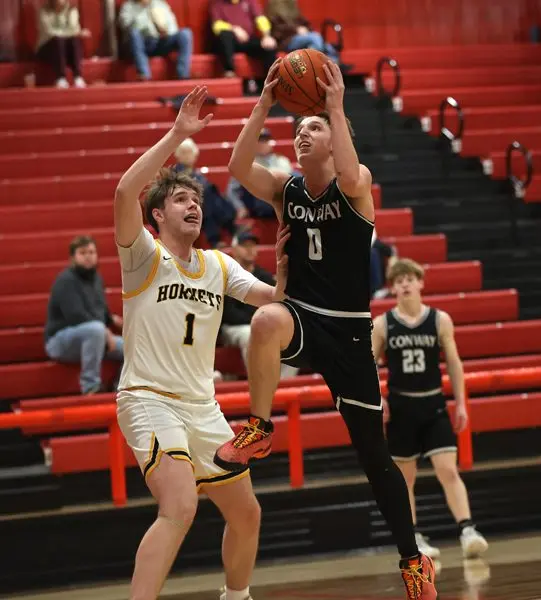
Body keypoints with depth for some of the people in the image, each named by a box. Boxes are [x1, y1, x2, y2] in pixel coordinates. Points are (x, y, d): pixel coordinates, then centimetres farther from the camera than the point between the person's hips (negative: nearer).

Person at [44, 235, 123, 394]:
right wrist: (105, 332, -23)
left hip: (90, 339, 8)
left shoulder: (96, 278, 11)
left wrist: (111, 319, 8)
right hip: (60, 340, -8)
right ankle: (91, 388, -33)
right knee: (95, 329, -38)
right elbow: (75, 316, -25)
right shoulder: (66, 281, -15)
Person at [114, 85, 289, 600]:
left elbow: (274, 302, 8)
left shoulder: (219, 265, 12)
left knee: (246, 512, 15)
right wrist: (177, 135, -25)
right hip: (150, 400, -7)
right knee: (180, 508, -28)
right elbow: (125, 192, -25)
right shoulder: (144, 256, -7)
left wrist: (284, 267, -12)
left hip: (203, 407, 7)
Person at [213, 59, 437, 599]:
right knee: (267, 319, -39)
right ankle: (260, 429, -21)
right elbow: (238, 167, -12)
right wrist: (264, 104, -18)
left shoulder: (357, 182, -3)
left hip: (348, 332, -2)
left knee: (372, 450, 3)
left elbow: (350, 179, -29)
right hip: (303, 320, 2)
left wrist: (336, 107, -28)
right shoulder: (286, 191, 7)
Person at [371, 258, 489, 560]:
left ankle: (468, 530, -18)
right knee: (405, 478, 8)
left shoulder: (440, 320, -1)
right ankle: (414, 539, 18)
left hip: (433, 404, 0)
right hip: (400, 406, 0)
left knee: (449, 470, -13)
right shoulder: (382, 325, -2)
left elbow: (454, 363, 4)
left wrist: (461, 404, 1)